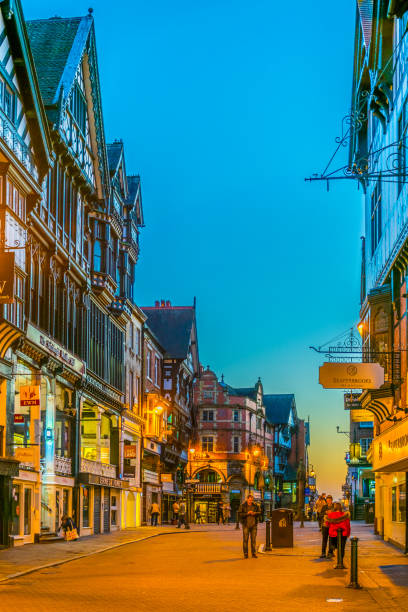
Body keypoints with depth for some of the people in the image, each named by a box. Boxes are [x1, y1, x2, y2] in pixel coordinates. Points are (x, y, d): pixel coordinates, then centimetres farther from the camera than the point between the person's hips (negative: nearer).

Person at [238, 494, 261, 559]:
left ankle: (253, 554, 9)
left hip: (253, 524, 3)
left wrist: (254, 513, -11)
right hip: (246, 525, -2)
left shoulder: (255, 505, 6)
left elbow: (259, 512, 9)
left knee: (253, 539, 3)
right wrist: (247, 513, -20)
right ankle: (245, 554, 2)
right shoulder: (243, 506, -4)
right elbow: (240, 514, -8)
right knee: (245, 539, -4)